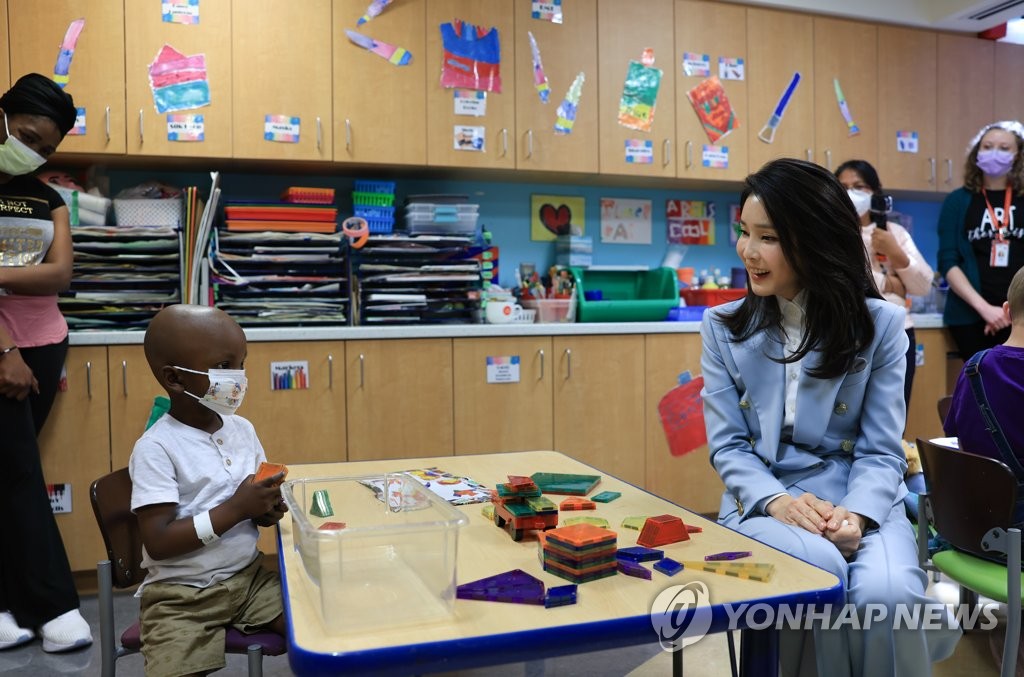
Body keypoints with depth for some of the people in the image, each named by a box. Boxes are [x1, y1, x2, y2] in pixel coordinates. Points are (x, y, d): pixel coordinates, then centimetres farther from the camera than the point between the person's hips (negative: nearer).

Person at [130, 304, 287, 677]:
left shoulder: (242, 429, 2)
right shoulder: (156, 448, -16)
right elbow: (159, 543, -21)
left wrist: (265, 510, -10)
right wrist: (235, 509, -24)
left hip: (248, 576, 5)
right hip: (181, 596, -4)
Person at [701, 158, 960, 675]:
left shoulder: (880, 325, 0)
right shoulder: (722, 327, 2)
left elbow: (881, 450, -1)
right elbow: (728, 445, -1)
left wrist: (855, 513, -22)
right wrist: (777, 500, -20)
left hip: (859, 502, 0)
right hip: (761, 502, 0)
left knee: (886, 594, -31)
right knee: (820, 570, -32)